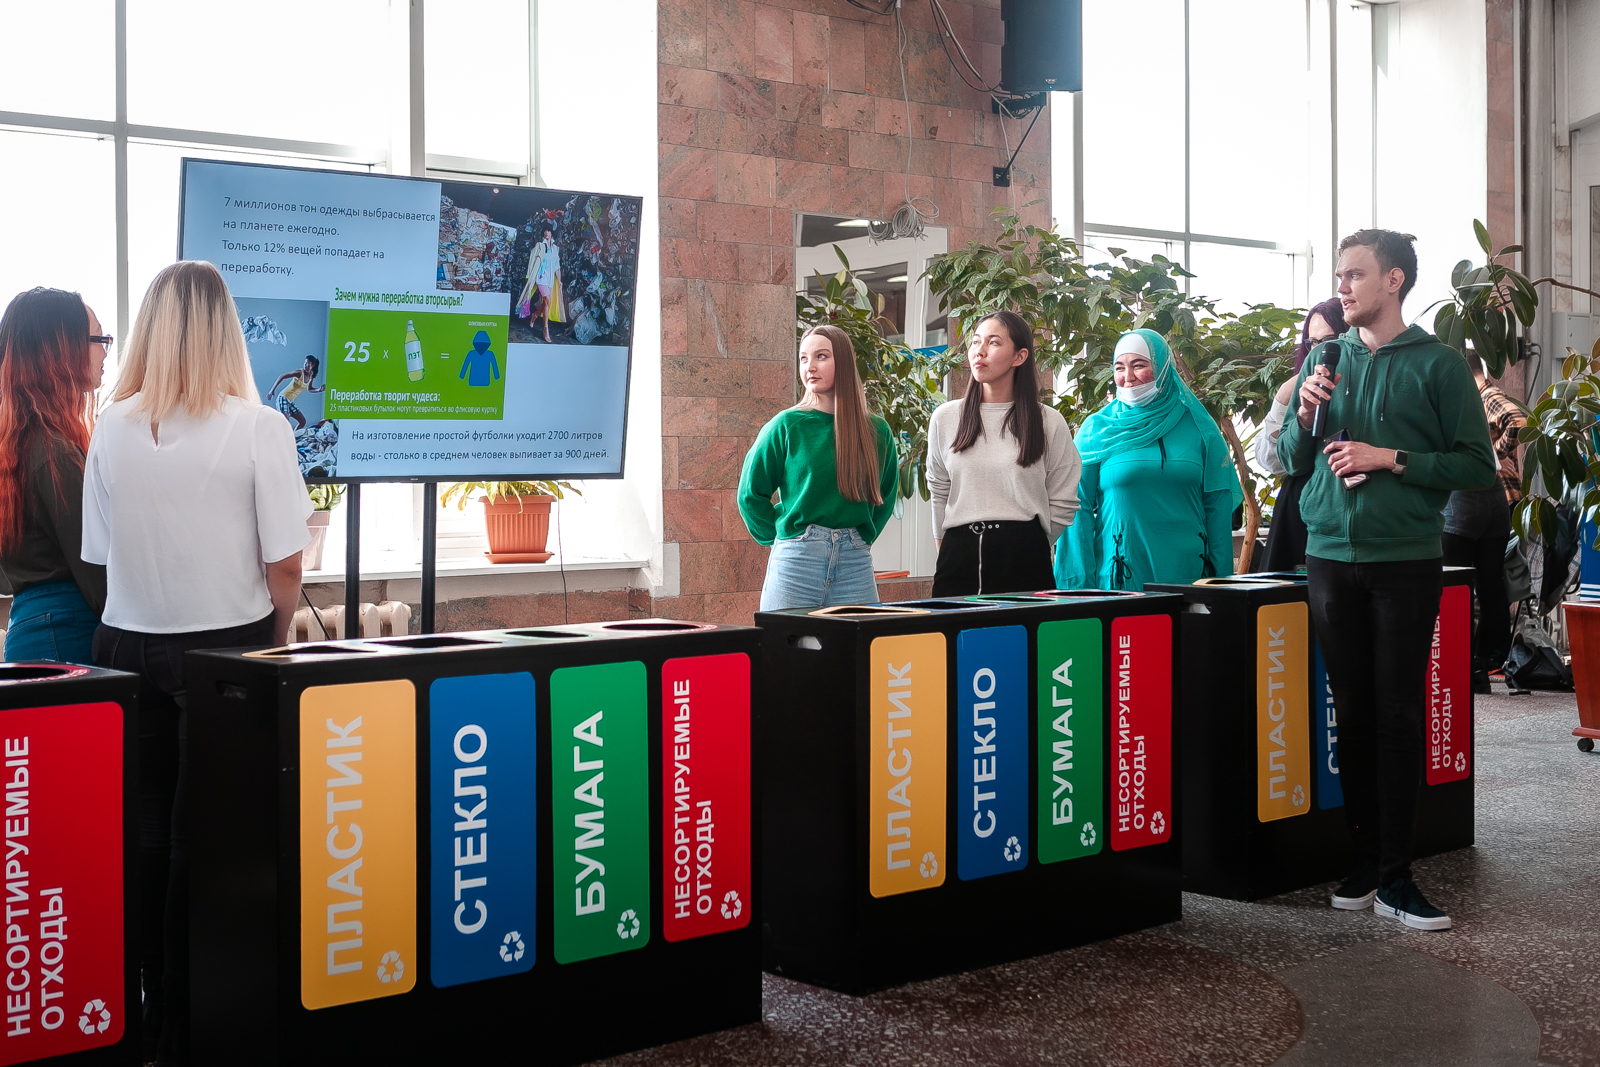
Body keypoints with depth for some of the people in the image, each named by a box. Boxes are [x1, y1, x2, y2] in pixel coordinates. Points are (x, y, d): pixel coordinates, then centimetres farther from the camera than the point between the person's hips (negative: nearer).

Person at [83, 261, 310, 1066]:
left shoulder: (112, 429, -2)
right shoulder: (257, 427, -10)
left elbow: (101, 554, 3)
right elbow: (285, 566, -9)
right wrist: (269, 641, 7)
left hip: (129, 648, 3)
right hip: (227, 651, -3)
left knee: (141, 836, 12)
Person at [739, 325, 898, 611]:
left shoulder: (877, 431, 7)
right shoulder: (787, 425, -1)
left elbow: (885, 496, 20)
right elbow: (751, 493, 6)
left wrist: (861, 538, 10)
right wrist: (780, 538, 3)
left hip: (855, 563, 2)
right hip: (796, 560, -2)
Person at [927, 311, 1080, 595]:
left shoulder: (1049, 423, 2)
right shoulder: (945, 419, 8)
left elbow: (1062, 504, 7)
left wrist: (1031, 549, 9)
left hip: (1025, 564, -2)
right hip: (959, 558, 2)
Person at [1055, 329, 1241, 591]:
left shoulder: (1197, 426, 7)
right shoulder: (1097, 429, 4)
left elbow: (1218, 504, 8)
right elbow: (1079, 508, 2)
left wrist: (1221, 580, 4)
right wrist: (1080, 588, -5)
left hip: (1186, 575, 1)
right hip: (1117, 579, -1)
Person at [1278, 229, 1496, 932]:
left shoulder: (1438, 363, 0)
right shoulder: (1325, 360, 11)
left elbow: (1477, 465, -3)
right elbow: (1291, 461, 14)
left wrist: (1390, 459, -12)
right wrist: (1306, 413, -5)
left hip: (1405, 559, -3)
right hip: (1331, 557, 3)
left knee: (1398, 715, -2)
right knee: (1352, 710, 6)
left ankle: (1394, 875, 2)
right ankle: (1363, 859, 14)